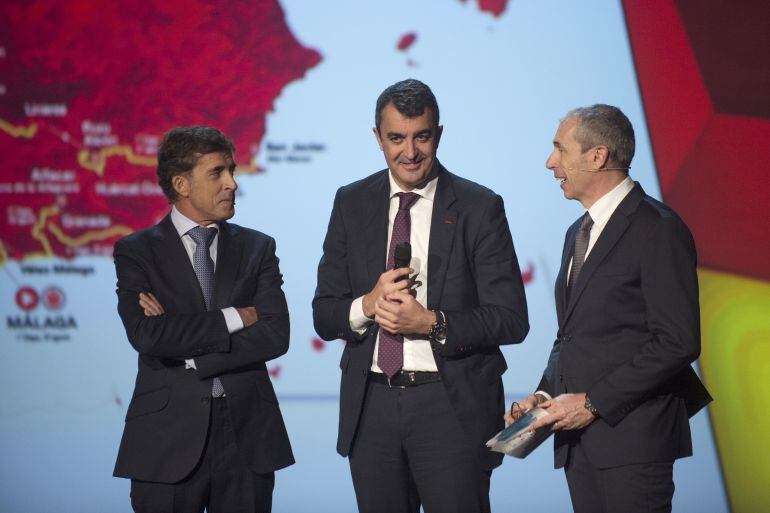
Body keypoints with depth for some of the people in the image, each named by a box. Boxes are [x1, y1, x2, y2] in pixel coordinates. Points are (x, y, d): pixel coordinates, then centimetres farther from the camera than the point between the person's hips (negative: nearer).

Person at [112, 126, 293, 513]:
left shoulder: (257, 248, 10)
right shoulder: (136, 252, 3)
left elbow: (275, 336, -4)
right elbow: (146, 335, -13)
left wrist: (185, 348, -10)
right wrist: (233, 318, -10)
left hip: (247, 436, 2)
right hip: (170, 437, -2)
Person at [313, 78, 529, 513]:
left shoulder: (480, 208, -2)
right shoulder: (352, 204, 7)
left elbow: (512, 320, -5)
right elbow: (324, 314, 7)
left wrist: (433, 323, -19)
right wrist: (368, 305, -15)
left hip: (452, 406, -3)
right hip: (371, 406, 3)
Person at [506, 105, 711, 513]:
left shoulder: (658, 229, -9)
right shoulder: (577, 233, 19)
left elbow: (678, 341, -15)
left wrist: (594, 402, -15)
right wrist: (546, 393, 6)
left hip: (632, 433, -8)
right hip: (578, 437, 8)